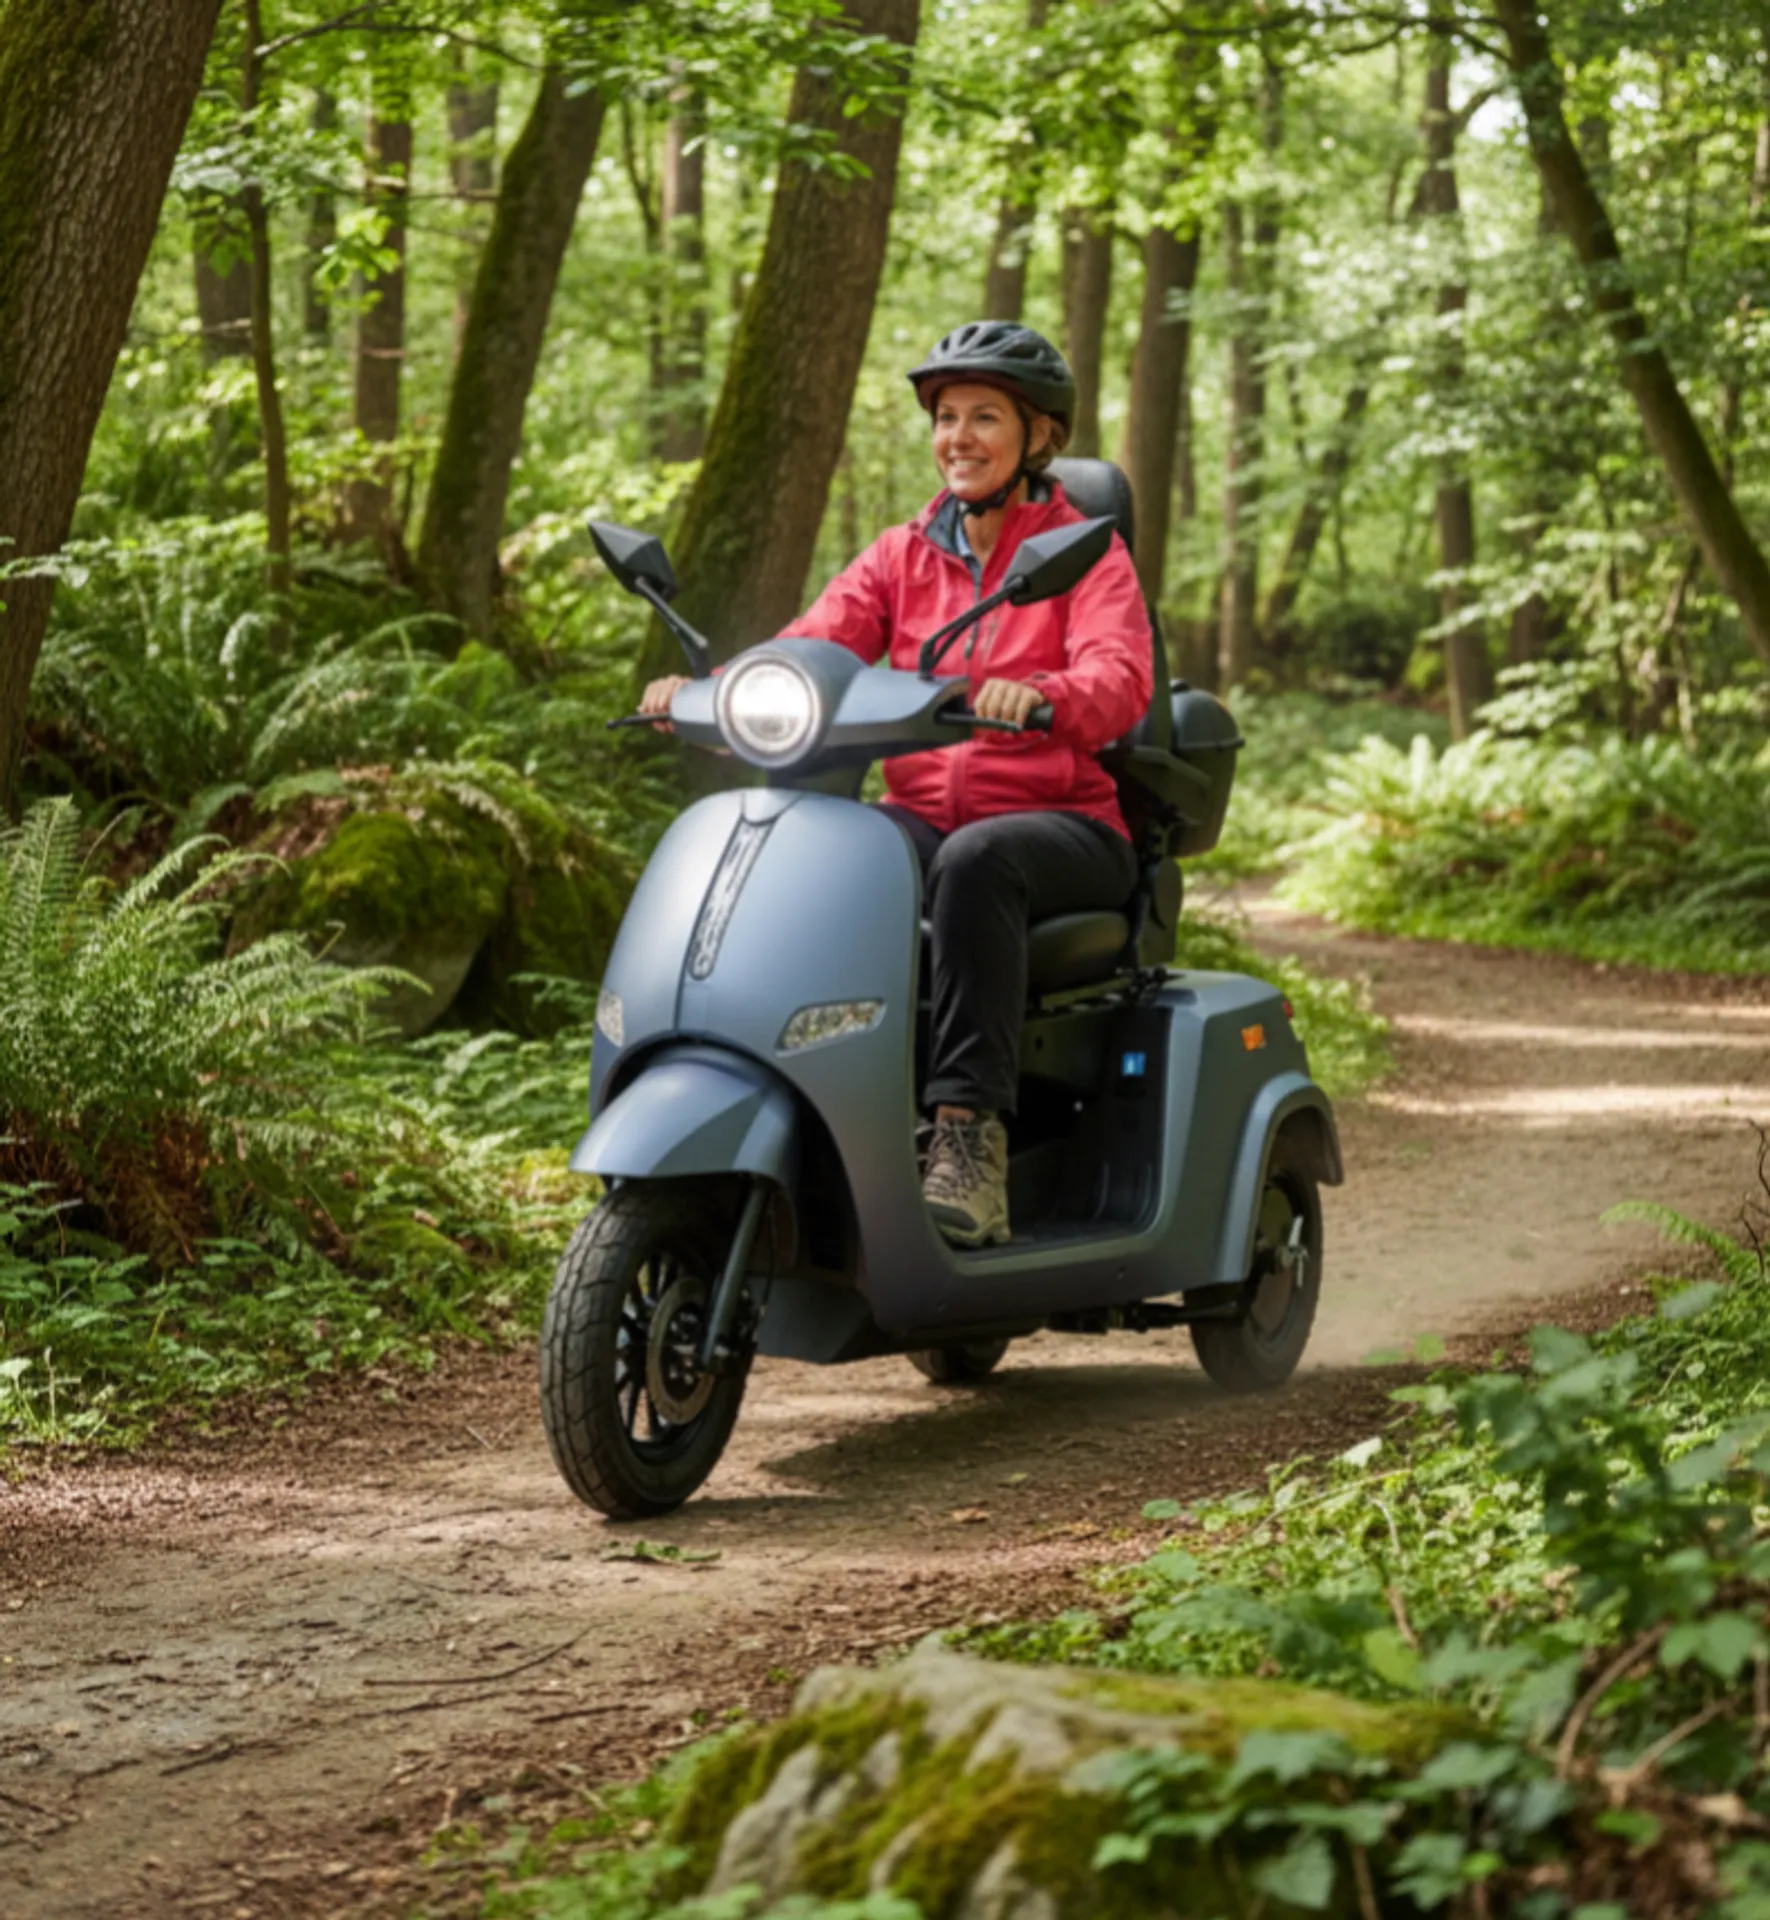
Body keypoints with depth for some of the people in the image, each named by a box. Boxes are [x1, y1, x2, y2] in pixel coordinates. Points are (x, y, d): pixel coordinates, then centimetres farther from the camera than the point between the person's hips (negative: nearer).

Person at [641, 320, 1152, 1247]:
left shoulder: (1086, 553, 1)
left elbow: (1120, 679, -18)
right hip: (922, 814, 4)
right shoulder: (904, 554, 15)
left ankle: (969, 1137, -41)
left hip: (1065, 829, -4)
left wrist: (1040, 697, -42)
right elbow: (812, 646, 0)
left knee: (975, 861, -39)